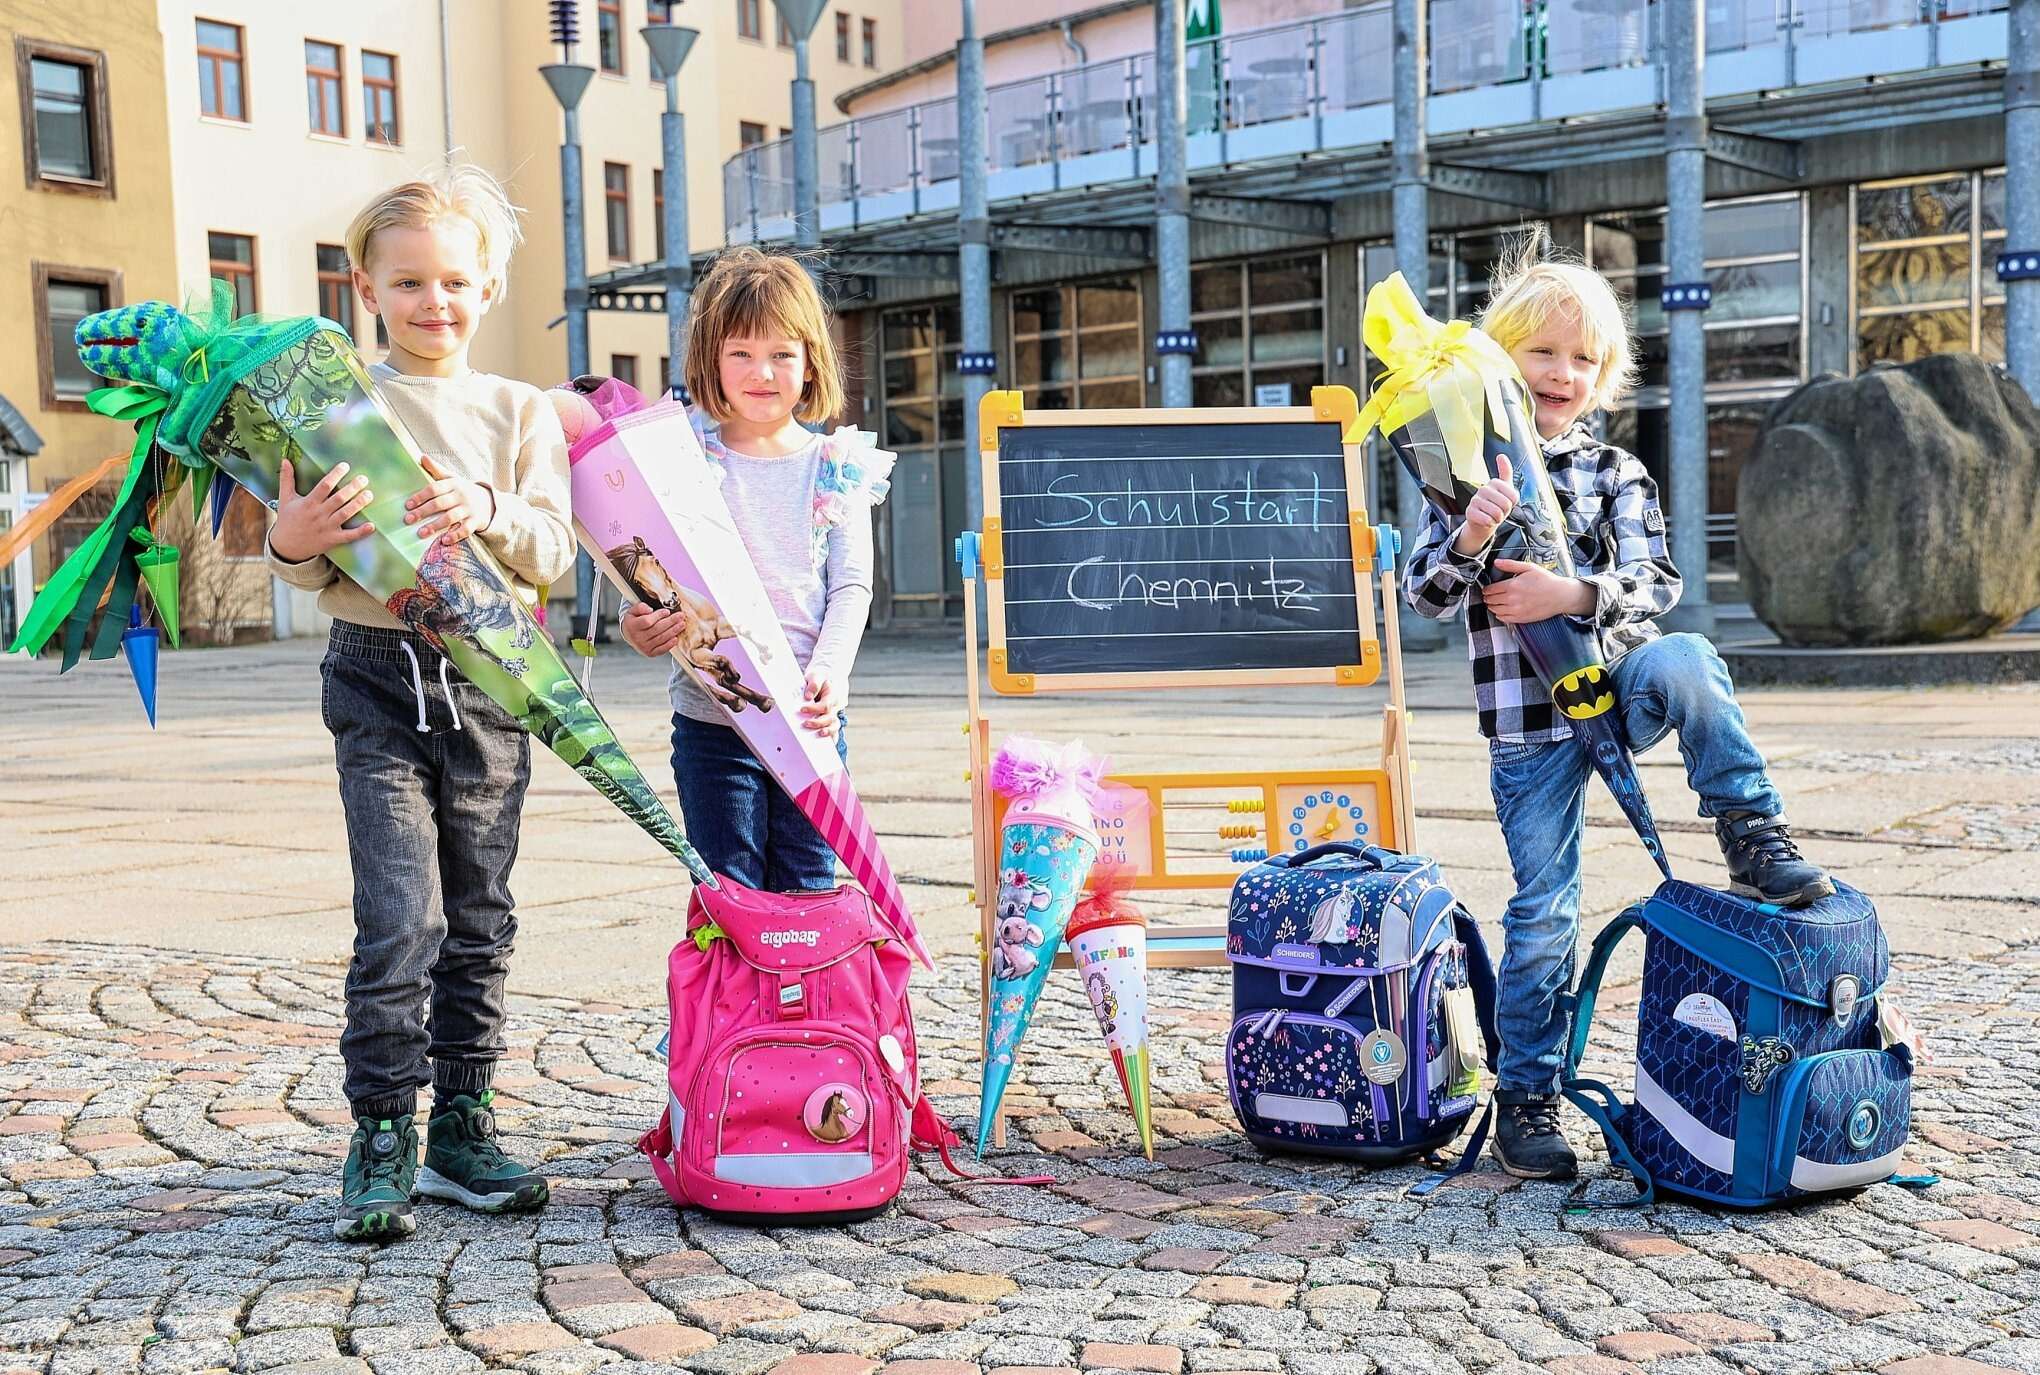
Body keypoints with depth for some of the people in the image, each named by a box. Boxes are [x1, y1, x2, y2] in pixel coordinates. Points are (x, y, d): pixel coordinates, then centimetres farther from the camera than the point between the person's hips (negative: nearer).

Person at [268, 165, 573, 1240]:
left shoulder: (518, 412, 7)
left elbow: (553, 554, -2)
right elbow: (310, 571, 0)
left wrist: (488, 511, -21)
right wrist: (292, 543, -22)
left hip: (489, 682, 3)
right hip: (377, 676, -2)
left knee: (478, 921, 9)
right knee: (402, 916, -11)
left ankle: (460, 1130, 20)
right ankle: (381, 1141, 1)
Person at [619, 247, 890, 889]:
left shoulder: (836, 468, 4)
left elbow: (852, 586, 0)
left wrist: (829, 670, -17)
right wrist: (637, 625, -23)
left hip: (812, 718, 1)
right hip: (710, 719, -1)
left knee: (808, 889, 9)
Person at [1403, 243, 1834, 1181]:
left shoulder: (1616, 473, 9)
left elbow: (1654, 586, -2)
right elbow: (1425, 597, -6)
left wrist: (1572, 595, -21)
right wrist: (1469, 536, -26)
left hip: (1618, 686, 2)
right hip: (1527, 722, -1)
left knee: (1685, 658, -33)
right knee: (1544, 911, -1)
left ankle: (1754, 838, -16)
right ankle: (1525, 1100, 13)